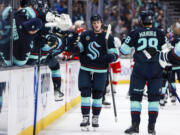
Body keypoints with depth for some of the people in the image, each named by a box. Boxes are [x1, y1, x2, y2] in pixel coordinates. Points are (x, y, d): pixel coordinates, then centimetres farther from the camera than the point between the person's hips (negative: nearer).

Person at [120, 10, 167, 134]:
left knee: (136, 96, 7)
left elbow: (124, 50, 2)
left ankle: (135, 125, 2)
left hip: (140, 69, -1)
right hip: (156, 70, 1)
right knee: (154, 97, 8)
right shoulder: (160, 34, 4)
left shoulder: (135, 33, -1)